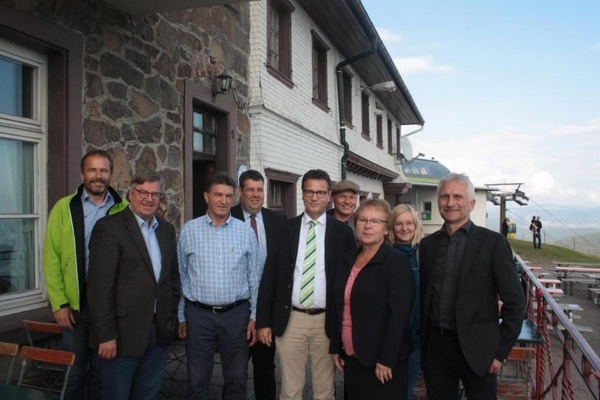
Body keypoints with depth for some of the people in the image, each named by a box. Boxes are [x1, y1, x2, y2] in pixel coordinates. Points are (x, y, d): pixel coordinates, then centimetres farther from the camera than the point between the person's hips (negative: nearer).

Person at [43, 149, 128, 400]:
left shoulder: (123, 209, -1)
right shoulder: (64, 208, -2)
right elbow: (51, 258, -3)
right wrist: (59, 303, -7)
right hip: (75, 305, 0)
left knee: (104, 371, 16)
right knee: (74, 371, 15)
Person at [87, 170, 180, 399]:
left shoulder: (167, 229, 9)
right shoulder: (109, 227, -11)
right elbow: (100, 285, -15)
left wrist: (173, 317, 10)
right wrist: (106, 335, -16)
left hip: (160, 330, 6)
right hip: (124, 331, -5)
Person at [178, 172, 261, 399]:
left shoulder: (246, 231, 0)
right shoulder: (189, 230, -1)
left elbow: (254, 277, 3)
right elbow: (180, 276, 4)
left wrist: (254, 316, 2)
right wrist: (181, 316, 6)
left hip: (236, 314, 1)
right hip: (199, 314, 0)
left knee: (236, 380, 13)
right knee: (197, 381, 12)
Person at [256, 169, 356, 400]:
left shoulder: (343, 232, 0)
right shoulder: (285, 229, 2)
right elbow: (269, 276, 3)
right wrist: (263, 320, -1)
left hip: (327, 321, 0)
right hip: (290, 320, 1)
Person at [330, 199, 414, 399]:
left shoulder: (397, 261, -12)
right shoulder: (348, 259, 6)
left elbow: (399, 315, -16)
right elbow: (337, 307, 10)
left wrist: (386, 360, -18)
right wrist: (335, 348, 9)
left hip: (381, 361, -6)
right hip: (350, 357, 6)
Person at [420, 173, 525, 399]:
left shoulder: (493, 243, -7)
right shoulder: (428, 244, 5)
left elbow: (514, 302, -7)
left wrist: (500, 351, -8)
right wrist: (422, 339, 7)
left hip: (475, 348, -3)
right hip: (435, 345, 4)